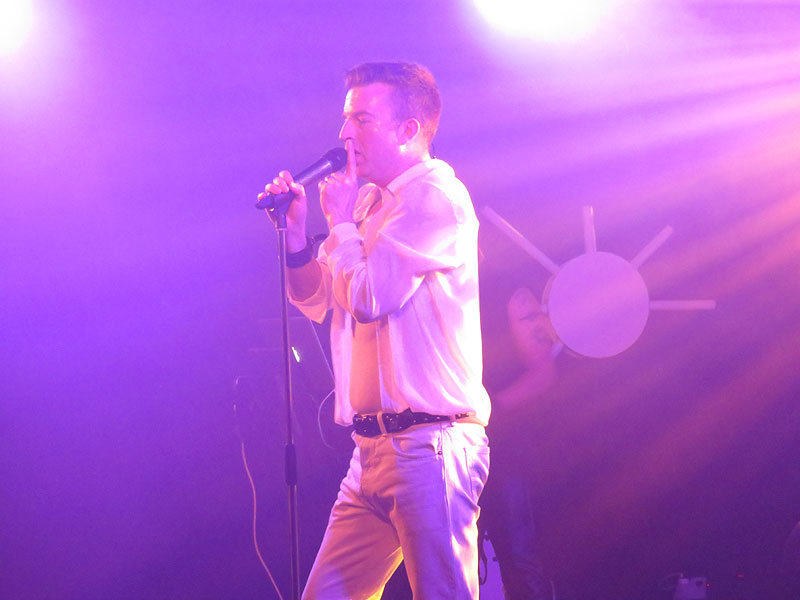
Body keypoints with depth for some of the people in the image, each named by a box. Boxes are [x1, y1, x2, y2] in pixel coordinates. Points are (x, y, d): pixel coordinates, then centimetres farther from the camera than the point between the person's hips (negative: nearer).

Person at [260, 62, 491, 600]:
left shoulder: (435, 194, -8)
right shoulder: (373, 201, 18)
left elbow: (368, 297, -18)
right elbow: (318, 302, 23)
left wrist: (343, 225, -2)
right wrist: (296, 232, 8)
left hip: (430, 444, -9)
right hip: (374, 449, 9)